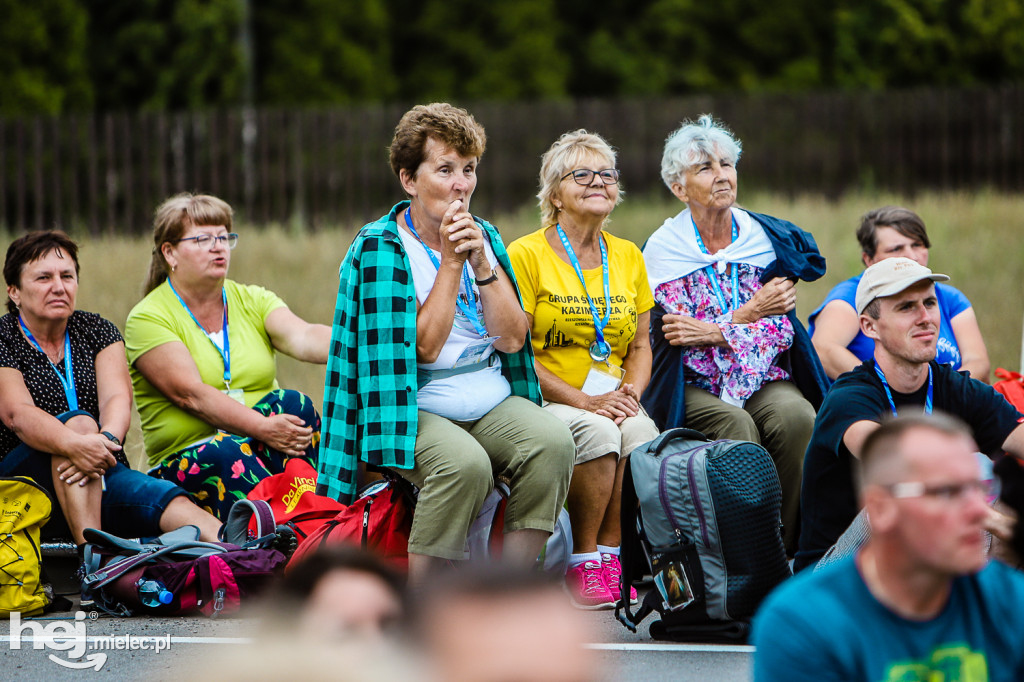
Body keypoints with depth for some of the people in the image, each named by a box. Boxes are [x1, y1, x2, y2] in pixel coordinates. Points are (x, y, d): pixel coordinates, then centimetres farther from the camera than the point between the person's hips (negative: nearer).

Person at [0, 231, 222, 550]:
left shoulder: (97, 331, 14)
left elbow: (117, 398, -4)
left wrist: (107, 439, -29)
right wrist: (75, 444, -38)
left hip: (101, 481, 4)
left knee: (166, 497, -27)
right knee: (79, 420, -32)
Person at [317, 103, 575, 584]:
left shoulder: (484, 239, 12)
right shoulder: (379, 249, -6)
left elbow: (512, 340, 2)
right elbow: (426, 346, -15)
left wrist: (481, 262, -8)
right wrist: (451, 262, -14)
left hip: (493, 402, 5)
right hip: (417, 411, -5)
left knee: (552, 441, -25)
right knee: (465, 463, -35)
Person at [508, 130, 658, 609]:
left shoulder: (628, 256, 15)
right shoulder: (526, 256, -3)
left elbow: (640, 346, 17)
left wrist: (629, 394, -5)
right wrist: (584, 401, -17)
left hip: (611, 401, 4)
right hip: (544, 403, -4)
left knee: (641, 434, -30)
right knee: (597, 432, -35)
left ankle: (610, 556, -17)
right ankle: (582, 565, -21)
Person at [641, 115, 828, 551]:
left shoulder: (765, 238, 7)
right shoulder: (664, 249, 1)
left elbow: (781, 331, -1)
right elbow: (679, 336, -8)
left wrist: (711, 332, -14)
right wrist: (752, 312, -9)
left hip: (764, 380, 2)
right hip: (694, 388, -2)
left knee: (796, 416, -31)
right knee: (736, 425, -34)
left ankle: (789, 551, -22)